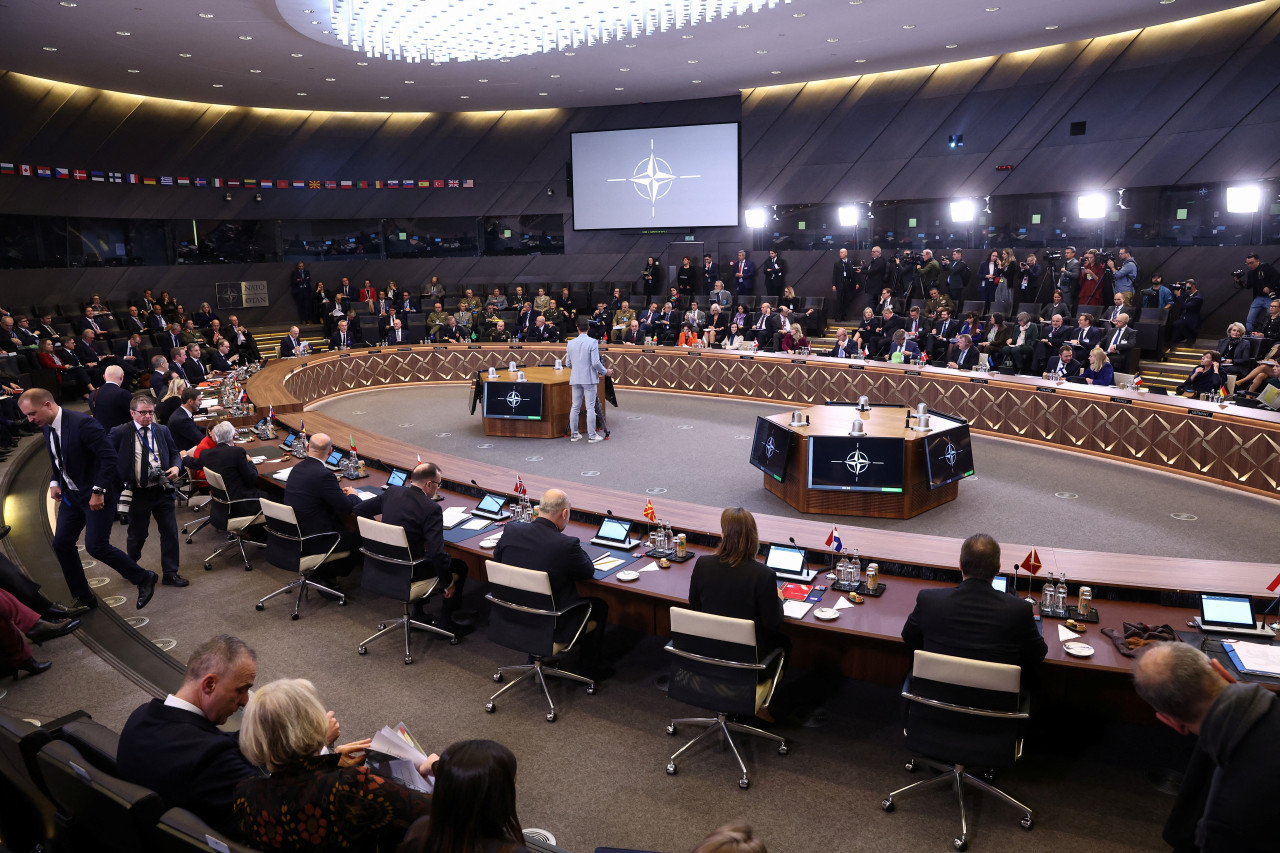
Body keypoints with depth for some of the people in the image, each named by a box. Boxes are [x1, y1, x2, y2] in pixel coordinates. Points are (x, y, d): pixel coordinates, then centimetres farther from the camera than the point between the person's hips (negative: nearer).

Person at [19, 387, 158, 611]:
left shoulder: (82, 424, -22)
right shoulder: (47, 428, 4)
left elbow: (109, 457, -23)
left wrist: (98, 491, -23)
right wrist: (55, 482, 2)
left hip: (95, 496, -9)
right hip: (71, 495, 9)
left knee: (96, 546, -11)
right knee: (61, 544, 8)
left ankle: (144, 579, 8)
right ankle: (83, 599, 21)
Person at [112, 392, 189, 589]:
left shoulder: (162, 431, 6)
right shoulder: (120, 433, -5)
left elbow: (174, 453, 15)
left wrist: (176, 467, -6)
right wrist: (120, 483, -9)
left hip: (162, 491, 3)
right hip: (138, 493, -3)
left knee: (170, 533, 5)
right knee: (137, 535, 13)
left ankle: (170, 573, 17)